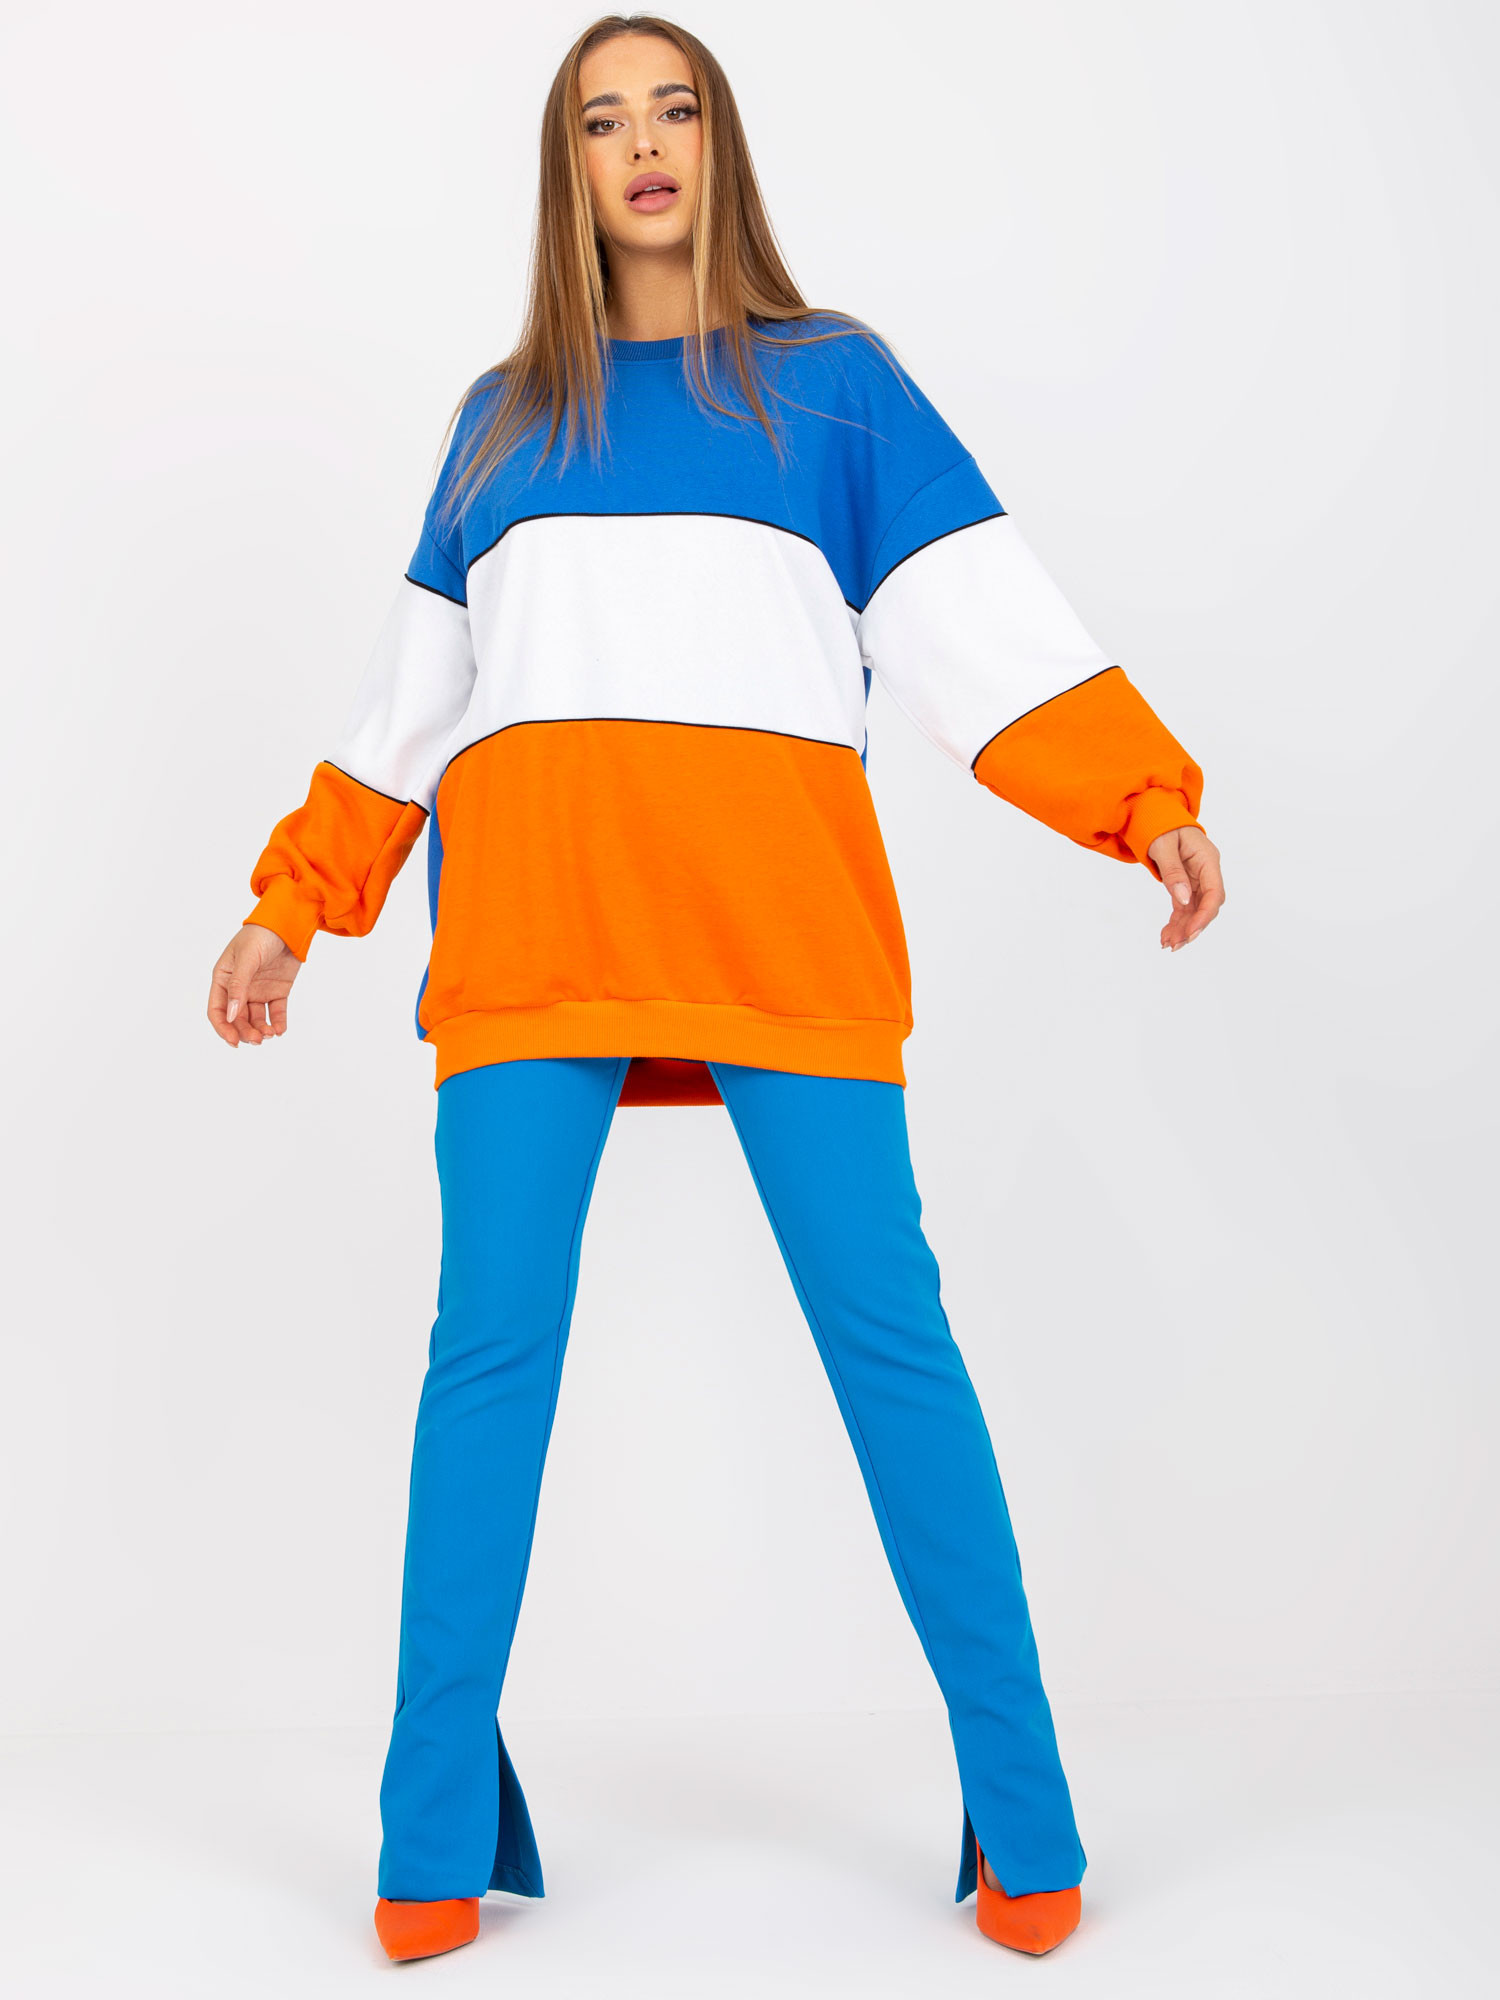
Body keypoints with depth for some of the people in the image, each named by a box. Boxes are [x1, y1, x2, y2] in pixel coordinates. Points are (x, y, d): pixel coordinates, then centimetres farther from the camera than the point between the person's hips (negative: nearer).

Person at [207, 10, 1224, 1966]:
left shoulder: (835, 379, 16)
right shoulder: (501, 415, 24)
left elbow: (985, 616, 6)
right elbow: (410, 694, 26)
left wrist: (1148, 798, -8)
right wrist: (295, 905, 21)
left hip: (780, 913, -2)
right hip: (527, 922, 2)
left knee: (887, 1329, -8)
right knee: (491, 1342, -5)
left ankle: (1025, 1826, 2)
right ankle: (433, 1854, 4)